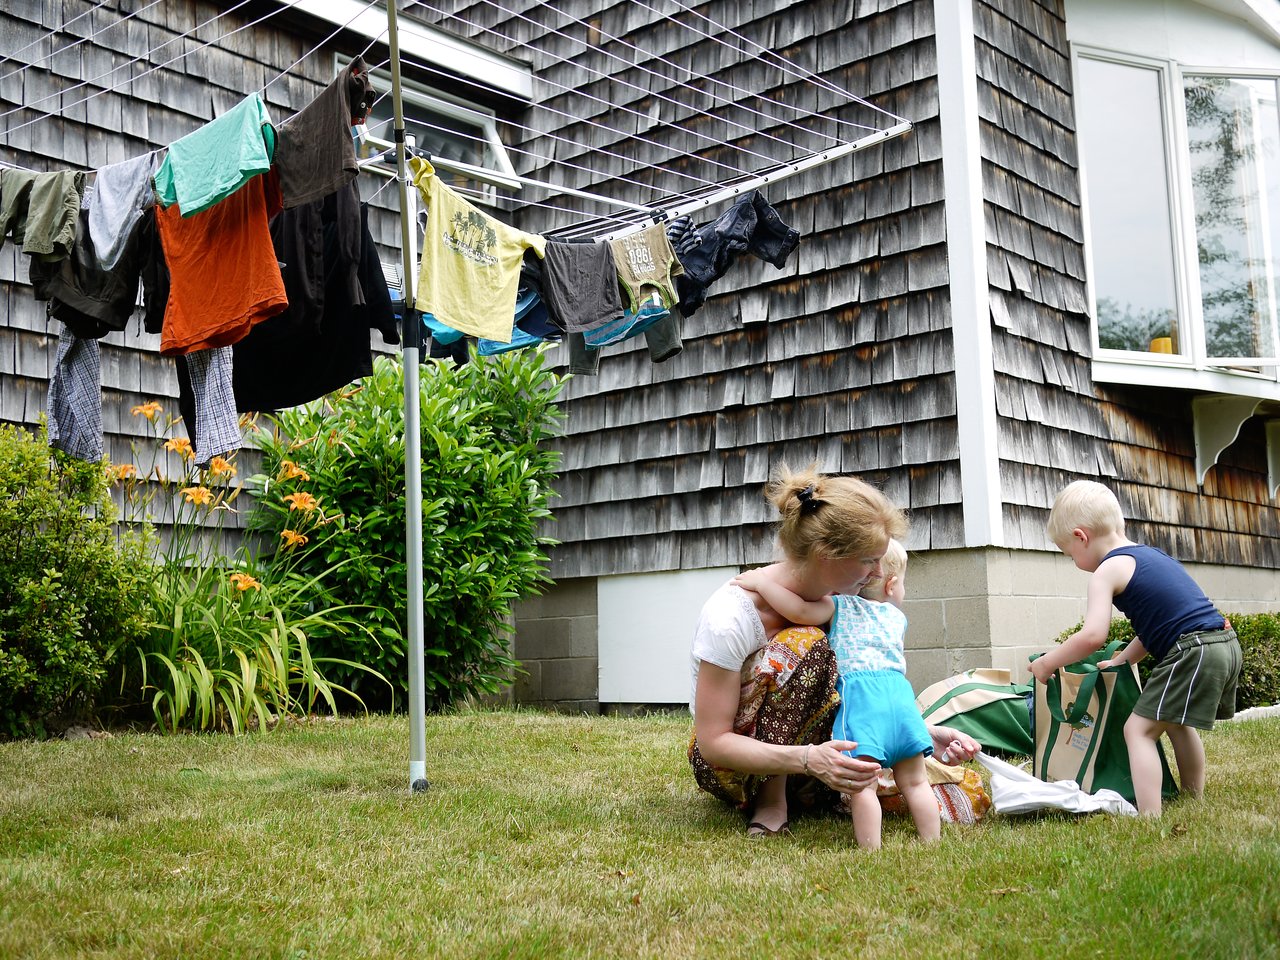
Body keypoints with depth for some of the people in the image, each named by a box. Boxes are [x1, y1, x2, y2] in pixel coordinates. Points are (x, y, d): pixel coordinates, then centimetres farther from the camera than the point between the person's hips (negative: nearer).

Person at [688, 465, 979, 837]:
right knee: (804, 644, -33)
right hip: (728, 767, -6)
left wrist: (923, 732, -19)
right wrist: (807, 759, -41)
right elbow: (713, 742, -26)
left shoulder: (836, 598, -10)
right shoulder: (731, 615, -28)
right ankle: (771, 801, -17)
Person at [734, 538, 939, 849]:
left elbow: (800, 612, -3)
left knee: (862, 786, -6)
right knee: (915, 782, 15)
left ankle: (871, 850, -11)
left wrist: (762, 582, 4)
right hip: (901, 694, 4)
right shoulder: (897, 616, 23)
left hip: (858, 697, -4)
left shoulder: (838, 607, 11)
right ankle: (932, 844, 16)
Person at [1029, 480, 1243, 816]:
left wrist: (1047, 662, -4)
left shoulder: (1108, 569, -6)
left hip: (1193, 653, -10)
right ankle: (1194, 799, 39)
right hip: (1225, 644, 10)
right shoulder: (1151, 554, 21)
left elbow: (1093, 636, -16)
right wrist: (1122, 660, 27)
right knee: (1177, 723, 28)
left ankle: (1150, 817, -13)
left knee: (1139, 728, -6)